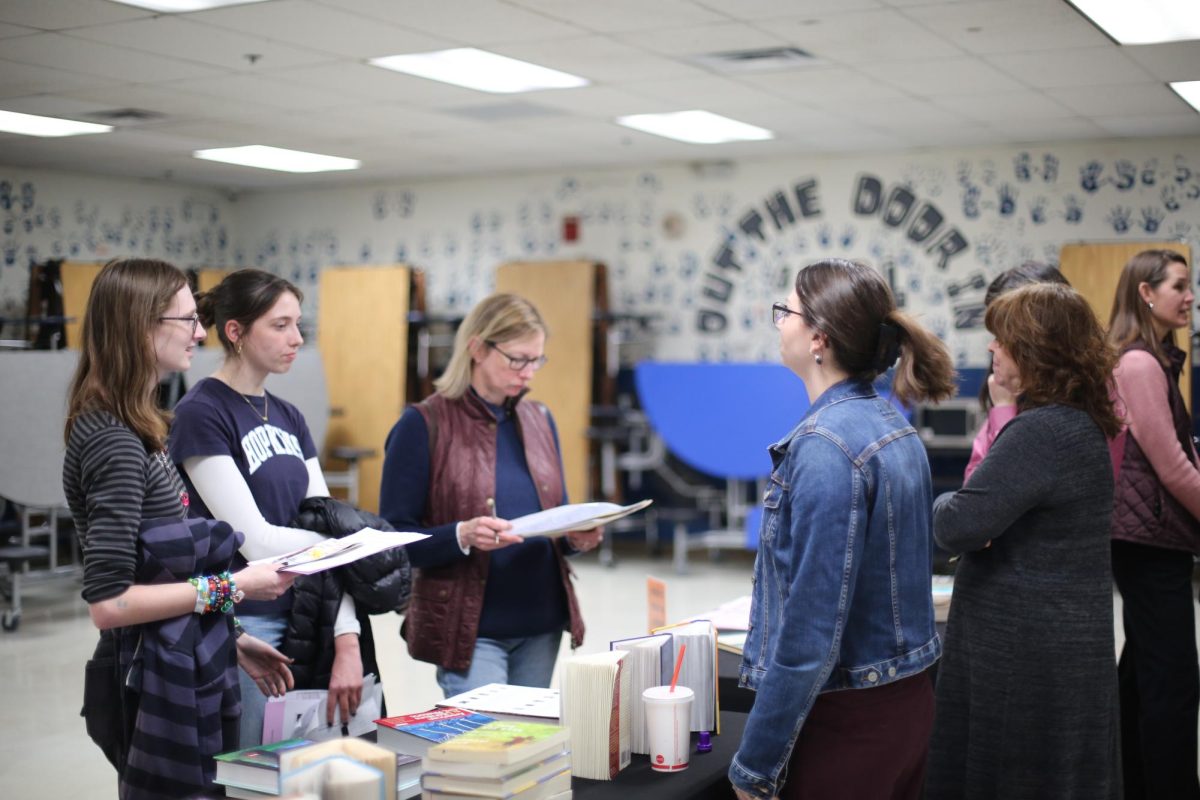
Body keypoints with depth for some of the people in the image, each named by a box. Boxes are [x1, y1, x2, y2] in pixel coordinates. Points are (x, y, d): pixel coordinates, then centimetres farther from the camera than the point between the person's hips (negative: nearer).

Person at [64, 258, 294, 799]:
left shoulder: (133, 430, 9)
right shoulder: (114, 443, -19)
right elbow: (109, 602, -23)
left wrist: (230, 639, 12)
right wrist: (232, 587, -19)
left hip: (180, 674, 9)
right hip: (153, 688, -9)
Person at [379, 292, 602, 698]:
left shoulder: (540, 421, 10)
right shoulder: (423, 425, -8)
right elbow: (394, 538, -9)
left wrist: (578, 536, -6)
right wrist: (462, 536, -26)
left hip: (542, 623, 6)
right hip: (469, 628, -5)